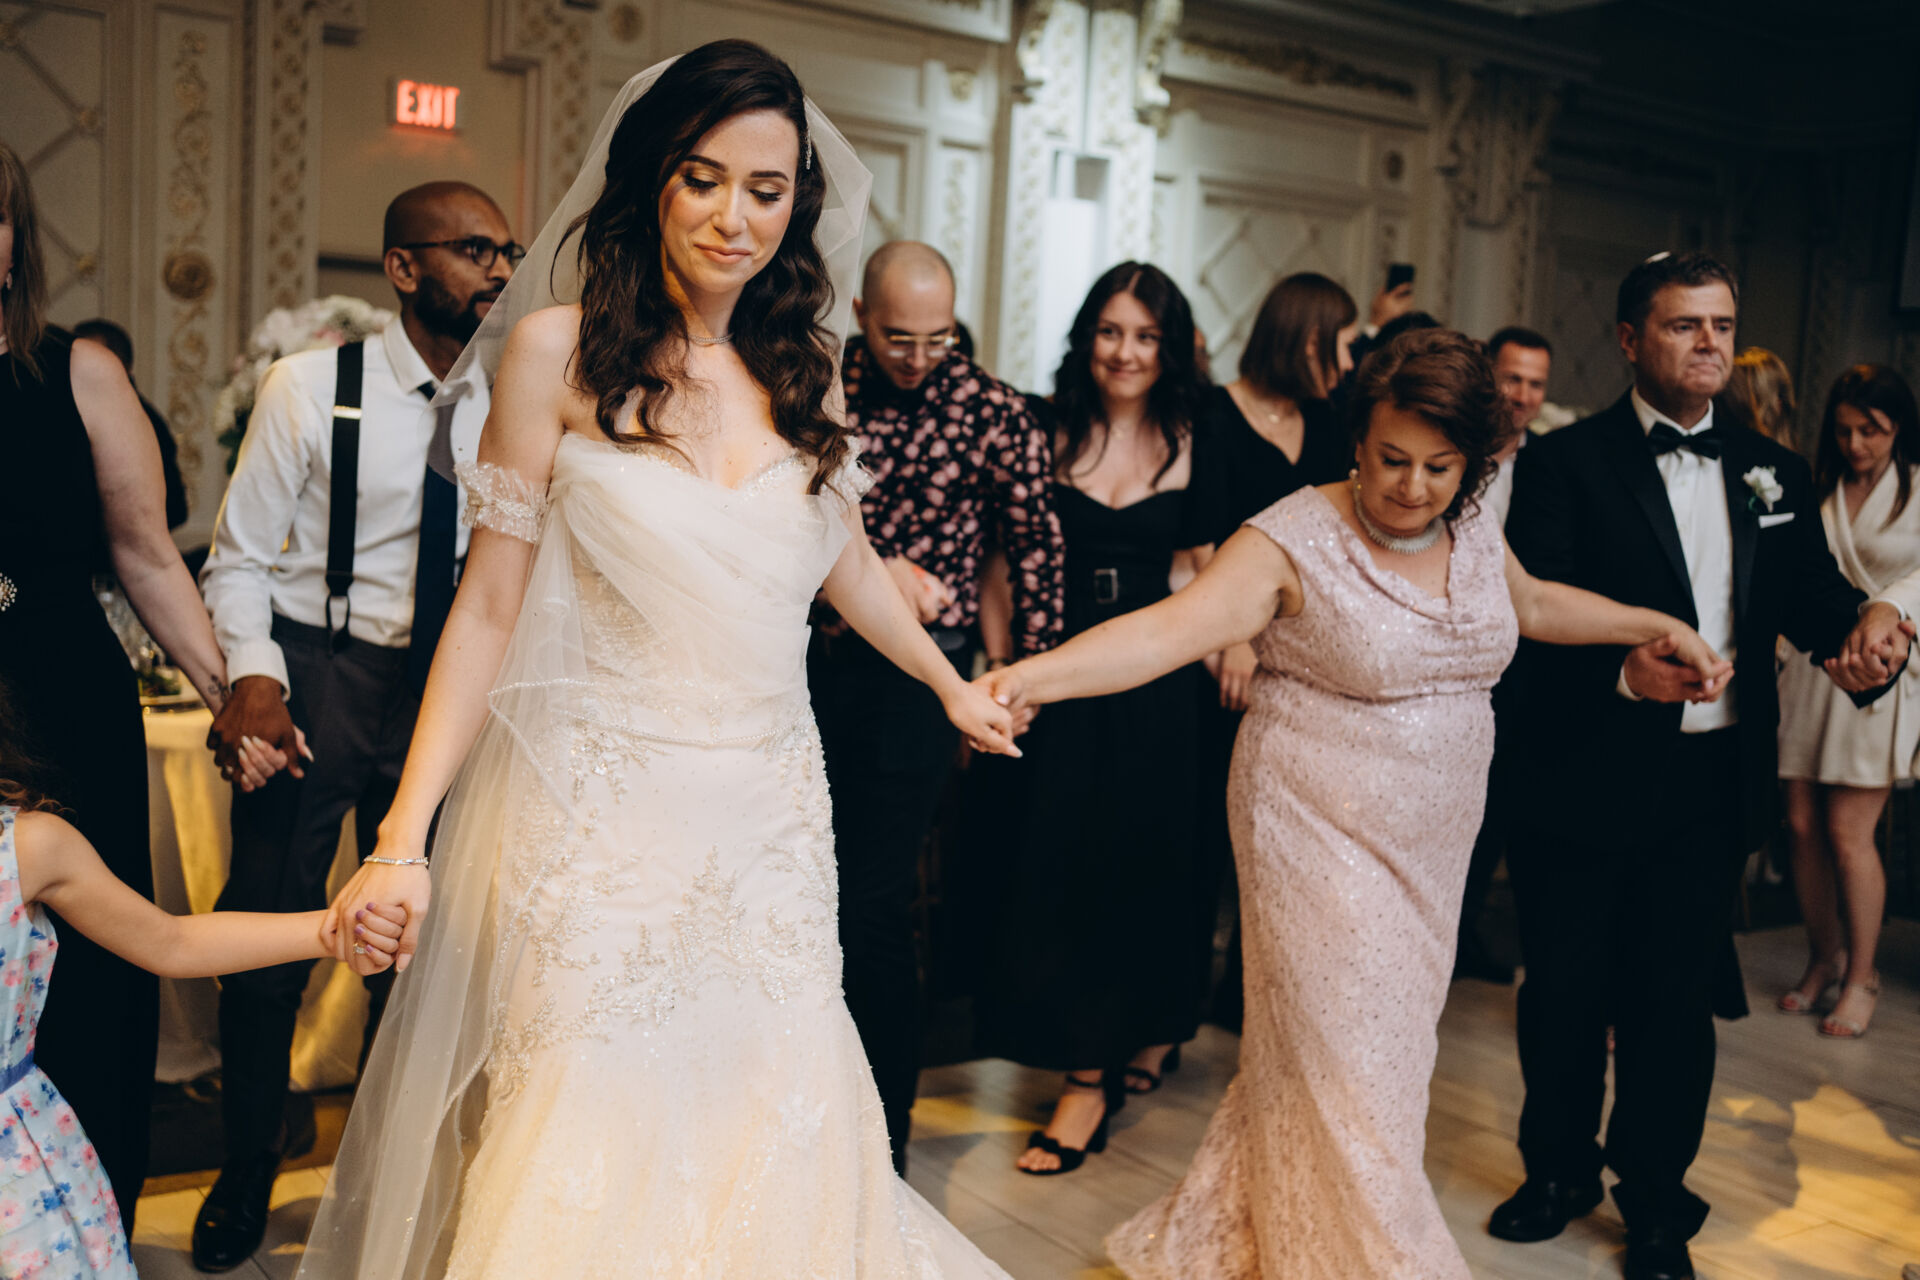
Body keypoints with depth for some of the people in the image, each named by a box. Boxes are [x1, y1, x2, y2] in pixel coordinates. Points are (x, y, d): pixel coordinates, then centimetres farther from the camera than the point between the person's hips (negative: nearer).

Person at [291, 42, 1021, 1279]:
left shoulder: (804, 363, 6)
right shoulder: (559, 350, -5)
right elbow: (490, 607, -5)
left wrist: (952, 685, 32)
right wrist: (406, 838, -11)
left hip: (771, 811, 4)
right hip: (603, 806, -3)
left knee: (773, 1137, 10)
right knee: (591, 1149, 4)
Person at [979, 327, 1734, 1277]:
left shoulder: (1472, 529, 4)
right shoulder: (1297, 540, -17)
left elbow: (1532, 602, 25)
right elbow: (1170, 627, -29)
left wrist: (1656, 625, 25)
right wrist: (1032, 677, -44)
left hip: (1430, 846, 7)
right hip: (1322, 841, -7)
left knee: (1393, 1048, 15)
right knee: (1341, 1067, -1)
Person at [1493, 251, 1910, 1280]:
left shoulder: (1771, 471, 11)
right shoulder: (1566, 462, -5)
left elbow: (1811, 595, 6)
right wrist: (1623, 672, -28)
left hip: (1712, 784, 3)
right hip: (1588, 779, -3)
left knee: (1676, 996, 11)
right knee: (1565, 988, 11)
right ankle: (1559, 1170, 33)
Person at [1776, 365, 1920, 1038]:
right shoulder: (1819, 491, 11)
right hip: (1812, 664, 4)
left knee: (1848, 833, -5)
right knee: (1803, 824, 5)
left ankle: (1861, 976, 11)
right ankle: (1824, 957, 24)